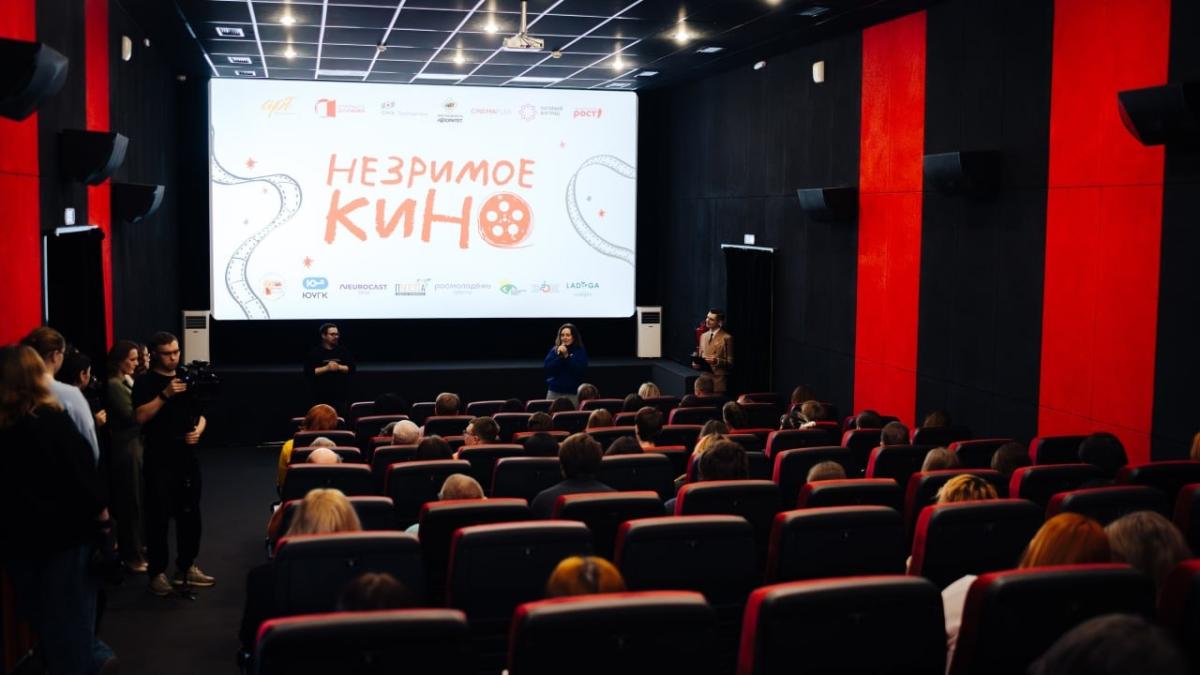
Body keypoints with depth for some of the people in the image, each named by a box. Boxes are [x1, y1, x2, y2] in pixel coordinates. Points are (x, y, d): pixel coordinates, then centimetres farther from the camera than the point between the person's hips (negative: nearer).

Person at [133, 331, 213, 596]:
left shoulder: (186, 379, 13)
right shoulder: (145, 382, -4)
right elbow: (140, 416, -16)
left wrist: (198, 430, -2)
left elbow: (200, 413, 18)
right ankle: (157, 572, 5)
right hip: (159, 460, -5)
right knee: (159, 517, -2)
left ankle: (186, 567, 21)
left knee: (190, 514, 10)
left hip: (187, 457, 5)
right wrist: (165, 394, -24)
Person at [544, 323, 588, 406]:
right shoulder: (554, 350, 7)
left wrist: (567, 356, -15)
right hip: (554, 392, 2)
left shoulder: (580, 351, 2)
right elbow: (547, 369, -2)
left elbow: (581, 370, -10)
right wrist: (559, 356, -12)